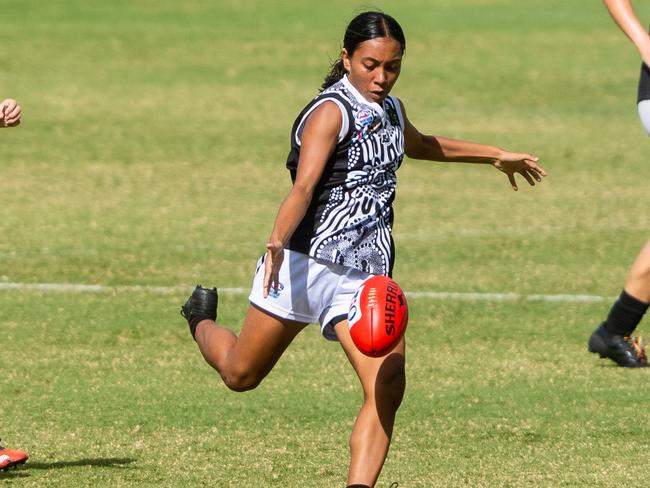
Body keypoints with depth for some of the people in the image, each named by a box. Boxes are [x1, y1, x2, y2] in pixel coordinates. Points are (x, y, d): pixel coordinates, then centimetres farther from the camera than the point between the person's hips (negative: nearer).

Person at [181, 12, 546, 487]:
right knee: (241, 374, 13)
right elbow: (304, 186, -28)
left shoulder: (391, 109, 11)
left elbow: (419, 144, 36)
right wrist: (277, 244, -45)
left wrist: (497, 156, 44)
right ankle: (203, 318, 47)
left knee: (388, 387, -17)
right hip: (304, 263, -5)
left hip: (365, 276, 5)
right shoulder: (331, 112, -13)